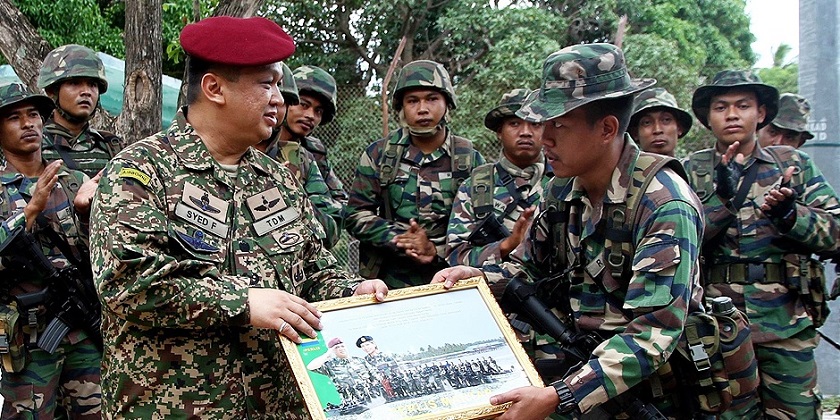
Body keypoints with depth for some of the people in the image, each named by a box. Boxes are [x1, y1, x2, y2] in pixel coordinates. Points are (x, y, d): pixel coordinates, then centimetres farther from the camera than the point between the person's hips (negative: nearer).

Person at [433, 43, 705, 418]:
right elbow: (527, 268, 16)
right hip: (576, 361, 6)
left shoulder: (664, 205, -19)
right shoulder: (563, 189, 2)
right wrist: (477, 276, -5)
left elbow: (653, 333, -26)